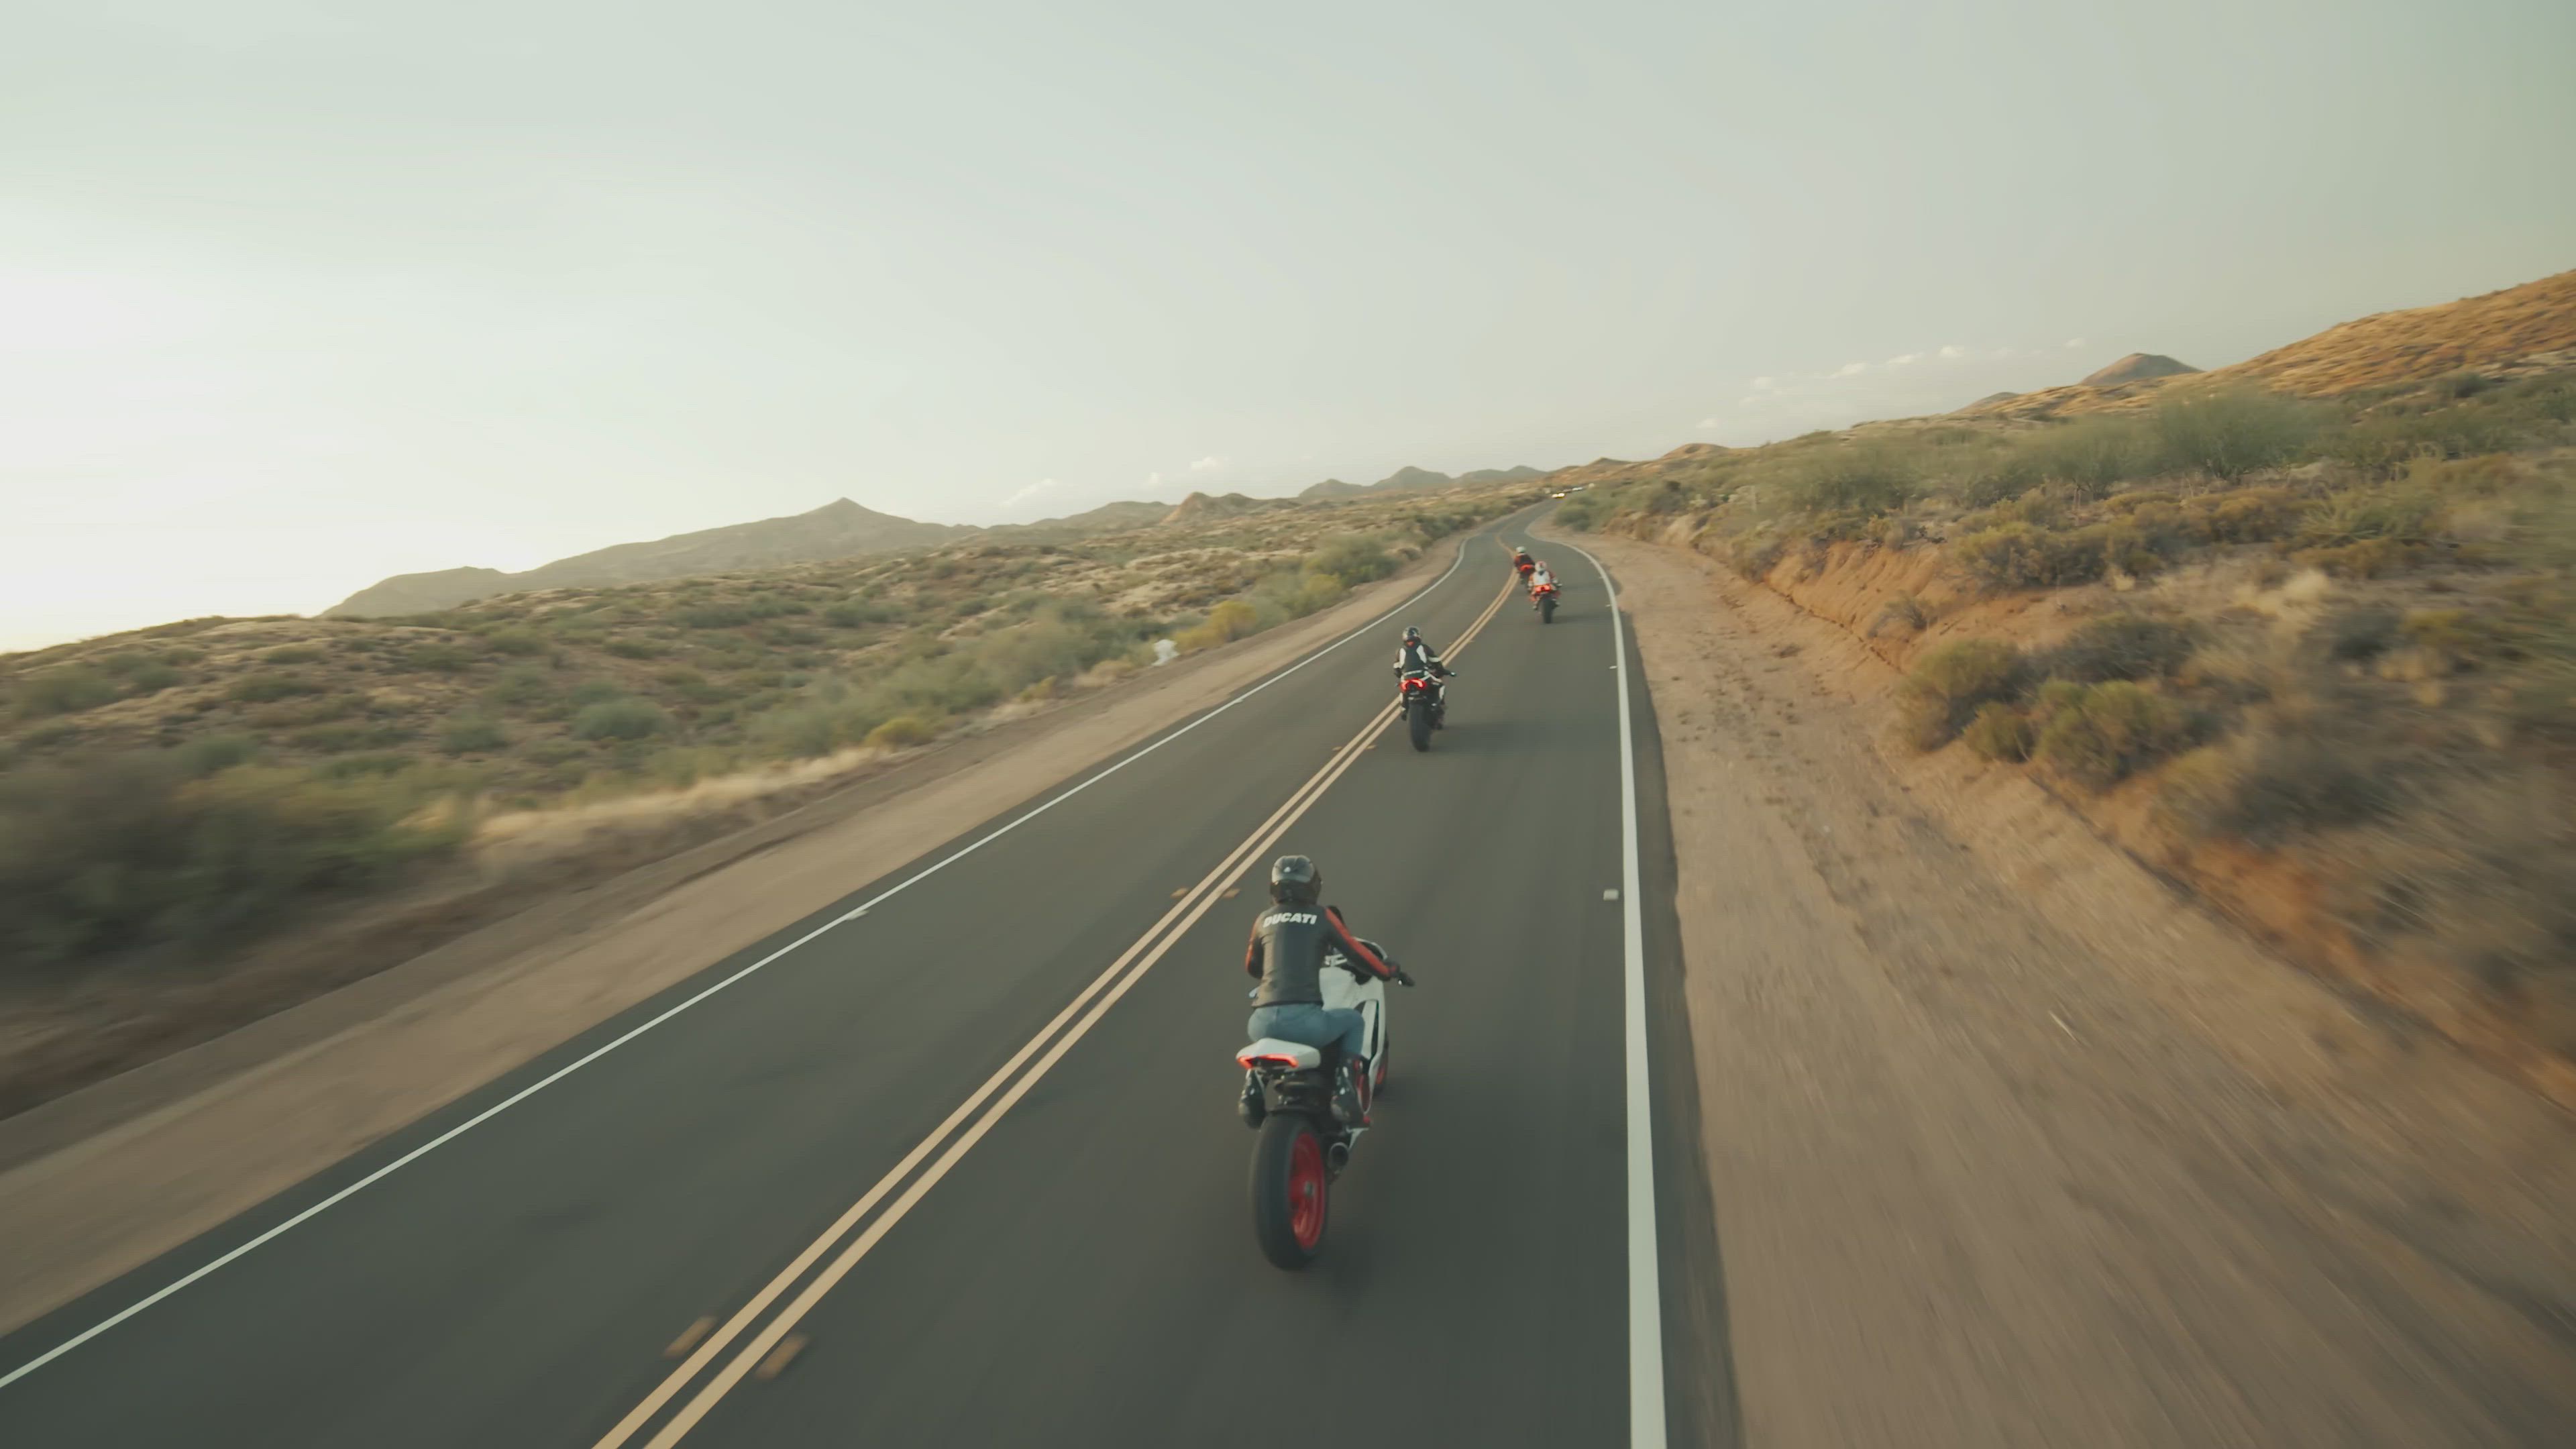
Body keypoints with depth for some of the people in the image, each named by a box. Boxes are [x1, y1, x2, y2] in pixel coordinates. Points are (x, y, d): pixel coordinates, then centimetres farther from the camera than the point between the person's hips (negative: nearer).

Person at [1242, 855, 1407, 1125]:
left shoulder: (1264, 919, 18)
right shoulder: (1322, 916, 8)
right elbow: (1357, 954, 12)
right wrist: (1391, 972, 32)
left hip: (1264, 1021, 4)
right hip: (1304, 1019, -3)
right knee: (1354, 1021, 25)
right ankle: (1345, 1095, 11)